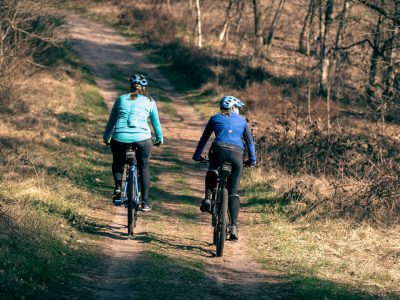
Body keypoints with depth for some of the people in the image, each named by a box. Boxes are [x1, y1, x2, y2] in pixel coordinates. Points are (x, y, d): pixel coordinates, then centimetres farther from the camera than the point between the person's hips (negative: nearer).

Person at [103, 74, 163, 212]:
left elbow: (111, 121, 20)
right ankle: (145, 202, 13)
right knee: (144, 168, 19)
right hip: (142, 138, -1)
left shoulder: (121, 99, 16)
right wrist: (159, 139, 36)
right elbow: (156, 122, 20)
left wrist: (106, 138, 33)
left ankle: (118, 186, 1)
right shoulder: (149, 102, 13)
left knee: (118, 164, 27)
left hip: (120, 138, 1)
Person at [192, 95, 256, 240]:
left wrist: (197, 155, 33)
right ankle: (233, 226, -5)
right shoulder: (242, 121, 23)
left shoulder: (215, 119, 20)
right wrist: (252, 159, 35)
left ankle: (208, 198, 10)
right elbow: (250, 141, 25)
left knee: (211, 171, 34)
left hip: (218, 150, -1)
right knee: (233, 192, 6)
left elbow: (204, 138, 24)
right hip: (237, 154, 1)